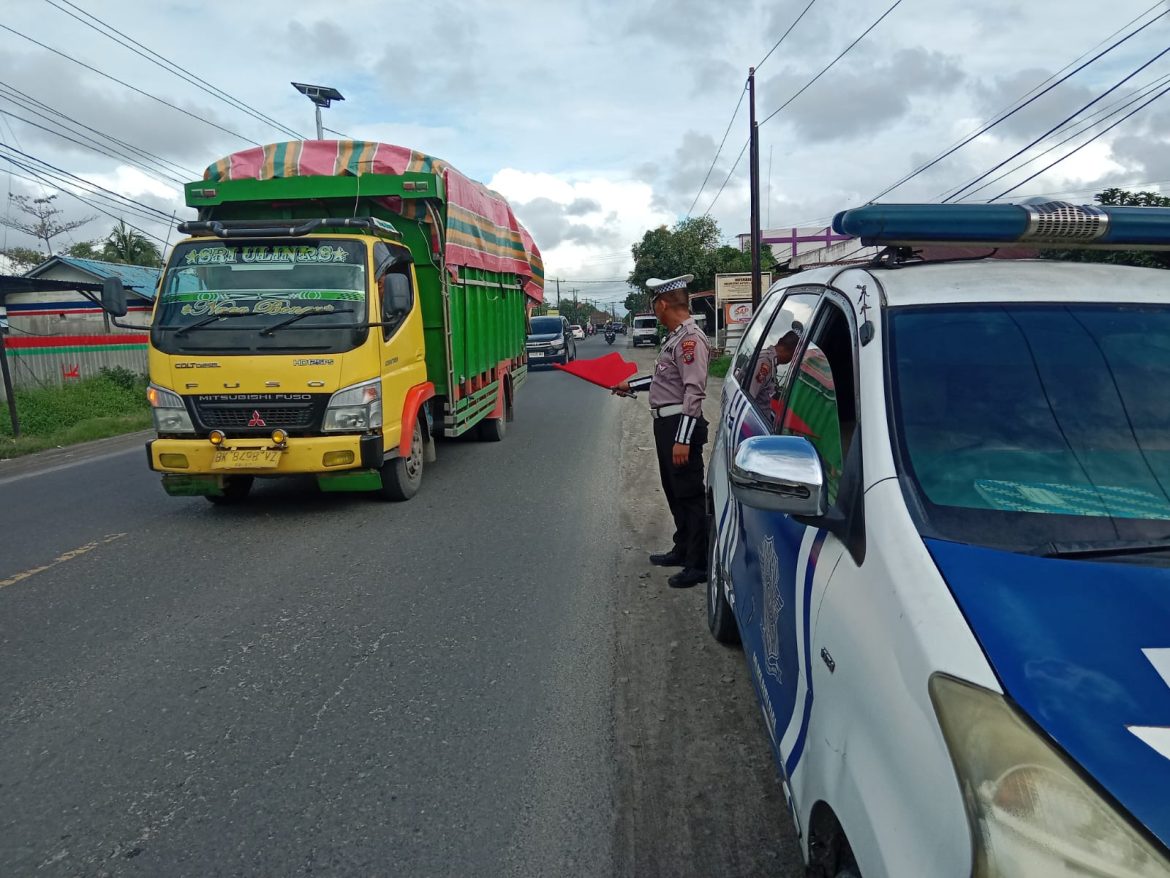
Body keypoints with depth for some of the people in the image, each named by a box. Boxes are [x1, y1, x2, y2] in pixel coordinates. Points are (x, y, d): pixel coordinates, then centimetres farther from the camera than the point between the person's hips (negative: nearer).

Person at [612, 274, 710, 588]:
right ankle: (682, 550, 33)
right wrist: (631, 385, 35)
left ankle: (698, 565, 6)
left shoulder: (690, 338, -17)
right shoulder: (676, 336, 13)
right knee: (674, 491, 19)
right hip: (665, 422, 10)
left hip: (680, 425, -10)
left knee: (689, 495, -3)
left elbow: (695, 391, -24)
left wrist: (683, 438, -26)